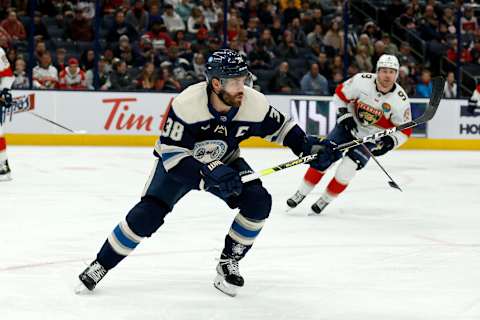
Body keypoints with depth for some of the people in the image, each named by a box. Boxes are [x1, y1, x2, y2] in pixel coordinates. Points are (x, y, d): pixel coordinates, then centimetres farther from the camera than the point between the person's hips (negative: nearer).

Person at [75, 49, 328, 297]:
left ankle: (228, 262, 0)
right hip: (179, 162, -3)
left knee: (258, 201, -18)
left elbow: (279, 127, -4)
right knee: (148, 214, -17)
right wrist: (208, 173, -43)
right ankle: (102, 264, 1)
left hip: (225, 163, 4)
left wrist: (306, 145, -19)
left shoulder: (254, 104, -24)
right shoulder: (186, 104, -36)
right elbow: (171, 152, -32)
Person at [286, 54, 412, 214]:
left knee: (346, 170, -15)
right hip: (349, 126, 1)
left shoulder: (400, 100, -21)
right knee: (323, 157, -6)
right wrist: (345, 116, -14)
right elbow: (340, 94, -5)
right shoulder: (362, 81, -21)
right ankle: (301, 192, 9)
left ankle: (325, 200, 6)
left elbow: (405, 130, -11)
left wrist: (390, 141, -27)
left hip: (371, 138, -1)